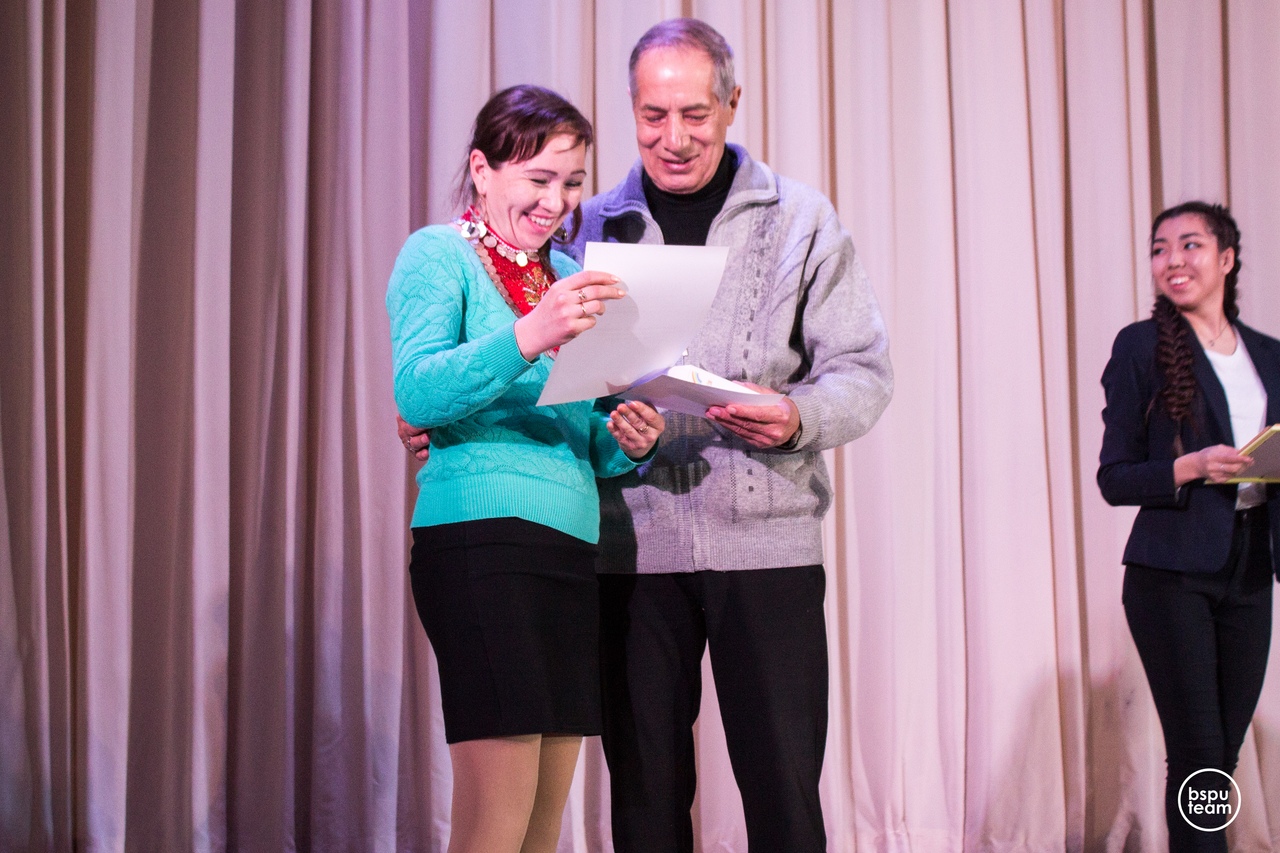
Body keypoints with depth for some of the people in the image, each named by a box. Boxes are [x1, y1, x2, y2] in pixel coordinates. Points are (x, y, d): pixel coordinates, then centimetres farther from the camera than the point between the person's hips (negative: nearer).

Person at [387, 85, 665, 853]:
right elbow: (416, 392, -15)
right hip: (481, 537, -7)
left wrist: (625, 444, 0)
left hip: (575, 545, 7)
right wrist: (528, 336, -29)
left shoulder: (571, 276, 21)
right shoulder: (439, 255, 2)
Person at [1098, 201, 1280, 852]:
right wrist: (1192, 467, -20)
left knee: (1223, 755, 7)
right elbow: (1113, 478, -5)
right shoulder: (1142, 347, -2)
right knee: (1197, 757, -5)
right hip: (1172, 573, -5)